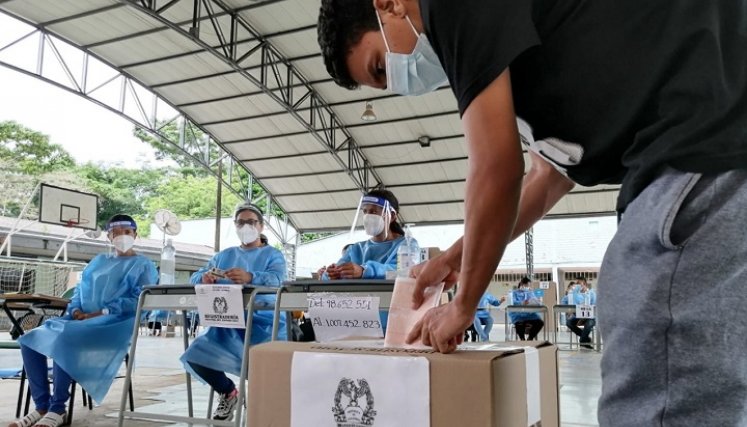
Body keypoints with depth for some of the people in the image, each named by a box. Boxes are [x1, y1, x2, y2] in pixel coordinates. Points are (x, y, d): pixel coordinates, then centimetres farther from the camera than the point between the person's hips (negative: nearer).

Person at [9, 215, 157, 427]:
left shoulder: (143, 265, 7)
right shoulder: (98, 261, 26)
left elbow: (140, 300, -7)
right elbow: (80, 290, 22)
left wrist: (100, 313, -16)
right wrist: (76, 310, -2)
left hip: (115, 324, -7)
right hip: (81, 319, 7)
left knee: (63, 341, -32)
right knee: (31, 339, -15)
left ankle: (57, 409, -24)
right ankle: (41, 406, -13)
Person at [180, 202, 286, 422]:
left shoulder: (273, 255, 6)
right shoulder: (224, 255, 20)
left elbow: (276, 280, -15)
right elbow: (195, 277, 13)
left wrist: (250, 277, -37)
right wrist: (204, 277, -14)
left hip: (263, 322, -4)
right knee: (196, 356, -12)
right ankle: (228, 392, 16)